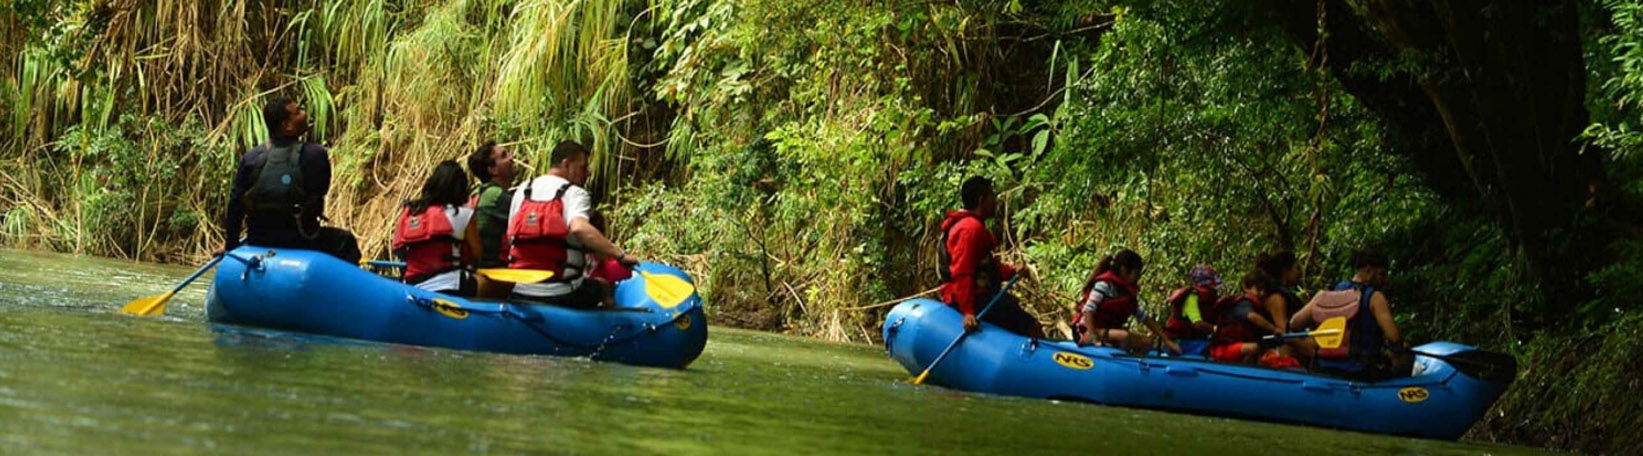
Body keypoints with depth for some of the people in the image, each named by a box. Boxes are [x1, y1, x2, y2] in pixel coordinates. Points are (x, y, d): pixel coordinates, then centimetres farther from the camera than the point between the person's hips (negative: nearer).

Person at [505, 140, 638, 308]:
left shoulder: (521, 192, 11)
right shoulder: (574, 193, -7)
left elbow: (509, 239, 10)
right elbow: (579, 228, -28)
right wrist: (620, 255, -29)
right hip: (559, 294, -5)